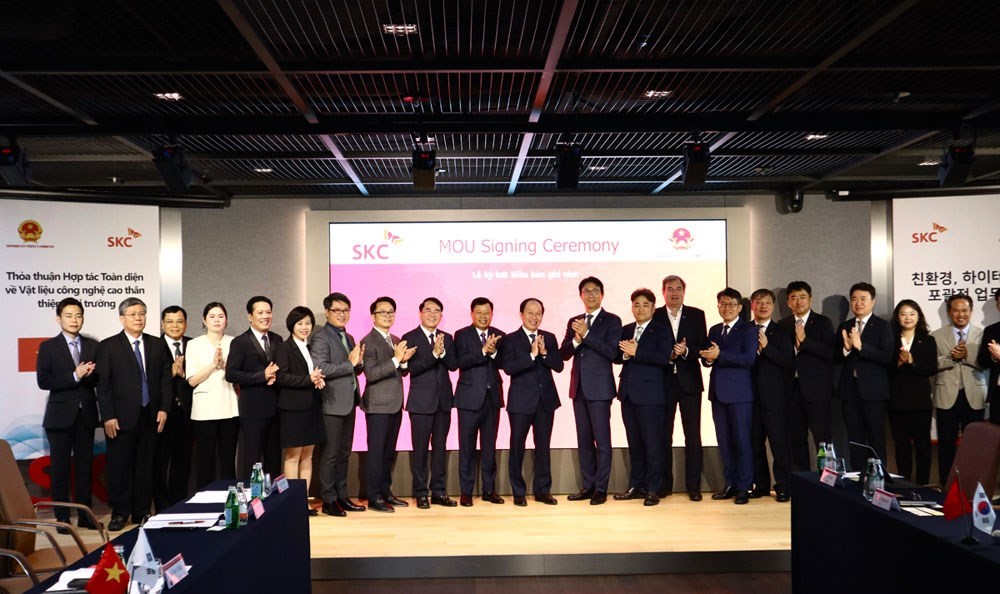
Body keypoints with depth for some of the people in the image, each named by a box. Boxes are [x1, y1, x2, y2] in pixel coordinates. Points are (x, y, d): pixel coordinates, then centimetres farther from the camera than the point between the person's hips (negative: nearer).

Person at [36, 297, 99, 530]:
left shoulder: (92, 346, 8)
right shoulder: (48, 347, 0)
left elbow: (99, 380, 5)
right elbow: (43, 381, -9)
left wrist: (88, 375, -17)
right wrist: (74, 376, -17)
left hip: (86, 414, 3)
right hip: (61, 414, -3)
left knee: (85, 465, 7)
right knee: (60, 467, 3)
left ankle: (85, 515, 15)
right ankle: (62, 518, 10)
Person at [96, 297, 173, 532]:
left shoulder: (158, 345, 9)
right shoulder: (108, 346, 0)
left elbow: (166, 378, 9)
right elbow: (103, 385, -3)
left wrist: (164, 408, 0)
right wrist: (108, 417, -10)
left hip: (150, 416, 3)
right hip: (121, 417, -3)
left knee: (145, 465, 8)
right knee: (119, 466, 2)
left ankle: (142, 512, 17)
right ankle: (119, 513, 14)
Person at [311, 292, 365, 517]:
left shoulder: (349, 338, 16)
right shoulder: (321, 338, -10)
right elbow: (320, 368, -22)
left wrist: (359, 362, -1)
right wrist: (349, 363, -19)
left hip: (349, 403, 8)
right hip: (333, 404, -8)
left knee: (344, 453, 14)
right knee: (330, 454, -1)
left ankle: (342, 496, 22)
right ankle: (328, 500, 7)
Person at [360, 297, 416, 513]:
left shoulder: (397, 341, 15)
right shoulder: (368, 342, -10)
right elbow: (371, 374, -20)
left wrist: (404, 360, -4)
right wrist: (395, 359, -25)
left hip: (395, 404, 8)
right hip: (378, 405, -8)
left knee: (389, 451, 13)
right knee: (376, 451, -3)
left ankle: (386, 491, 22)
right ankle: (374, 497, 3)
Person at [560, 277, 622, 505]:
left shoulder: (612, 321, -2)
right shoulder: (574, 322, 14)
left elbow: (612, 352, -14)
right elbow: (564, 354, 7)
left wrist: (586, 334, -18)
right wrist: (576, 340, -12)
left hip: (599, 387, -5)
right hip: (579, 387, 6)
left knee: (602, 439, -3)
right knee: (584, 440, 10)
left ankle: (601, 488, 4)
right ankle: (588, 486, 18)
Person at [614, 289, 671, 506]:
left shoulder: (662, 331, -1)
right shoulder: (626, 331, 15)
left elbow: (663, 358, -15)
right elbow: (616, 357, 10)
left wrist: (635, 352, -16)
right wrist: (625, 354, -11)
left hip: (650, 393, -5)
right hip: (628, 392, 5)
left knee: (653, 443, -3)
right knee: (634, 443, 11)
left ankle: (653, 489, 4)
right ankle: (636, 486, 19)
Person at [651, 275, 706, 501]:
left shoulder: (696, 315, 7)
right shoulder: (654, 316, 5)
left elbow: (702, 346, 1)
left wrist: (686, 351, -16)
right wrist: (667, 355, -16)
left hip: (689, 381, 0)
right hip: (663, 382, 0)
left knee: (693, 435, 1)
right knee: (663, 435, 5)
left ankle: (693, 486, 7)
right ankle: (664, 484, 13)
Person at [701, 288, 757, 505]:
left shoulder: (748, 330, -3)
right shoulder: (714, 330, 17)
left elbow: (749, 358, -16)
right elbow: (707, 357, 15)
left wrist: (719, 355, -22)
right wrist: (707, 358, -8)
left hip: (739, 392, -6)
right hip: (718, 392, 6)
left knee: (741, 439, -1)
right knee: (723, 441, 9)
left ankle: (744, 487, 6)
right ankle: (730, 483, 18)